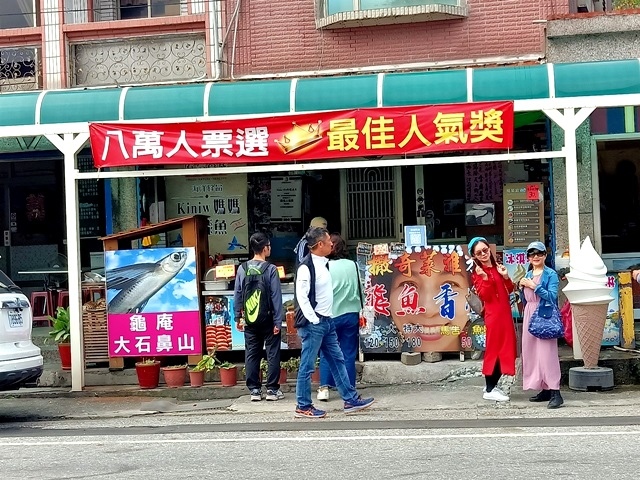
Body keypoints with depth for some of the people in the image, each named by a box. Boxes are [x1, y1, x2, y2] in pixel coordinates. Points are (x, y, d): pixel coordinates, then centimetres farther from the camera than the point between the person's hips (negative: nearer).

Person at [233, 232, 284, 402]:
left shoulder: (242, 269, 0)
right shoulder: (270, 269, -10)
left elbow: (237, 295, 3)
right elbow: (276, 297, -10)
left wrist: (238, 317, 12)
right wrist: (278, 321, -7)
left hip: (250, 320, 3)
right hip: (268, 319, -3)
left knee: (252, 354, 9)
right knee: (273, 353, 5)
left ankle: (254, 390, 10)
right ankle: (272, 389, 5)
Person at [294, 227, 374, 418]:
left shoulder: (323, 264, 11)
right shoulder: (306, 267, -17)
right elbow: (302, 297, -20)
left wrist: (326, 318, 15)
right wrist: (314, 320, -18)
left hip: (327, 321, 9)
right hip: (313, 324, -9)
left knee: (337, 360, 12)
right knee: (307, 366, -1)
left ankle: (350, 399, 19)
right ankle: (303, 407, 7)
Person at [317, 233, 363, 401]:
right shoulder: (353, 265, 0)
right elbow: (360, 290, 7)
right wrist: (359, 310, 18)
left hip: (330, 316, -2)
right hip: (351, 314, 2)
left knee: (326, 353, 8)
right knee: (348, 354, 7)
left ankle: (324, 388, 1)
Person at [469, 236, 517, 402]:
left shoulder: (497, 268, 13)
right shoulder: (477, 273, -7)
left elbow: (509, 290, 13)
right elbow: (484, 296, -17)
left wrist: (505, 276, -3)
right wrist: (485, 278, -26)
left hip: (505, 313, 8)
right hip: (493, 314, -8)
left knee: (505, 348, 10)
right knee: (494, 349, -5)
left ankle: (493, 385, 19)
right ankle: (489, 390, -1)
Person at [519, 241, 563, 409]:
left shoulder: (551, 274, -4)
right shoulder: (528, 275, 16)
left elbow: (552, 296, -15)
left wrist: (534, 286, -16)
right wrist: (522, 287, 5)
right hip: (529, 315, 8)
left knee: (547, 352, -13)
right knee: (531, 352, 6)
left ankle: (555, 392, -14)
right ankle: (545, 390, 13)